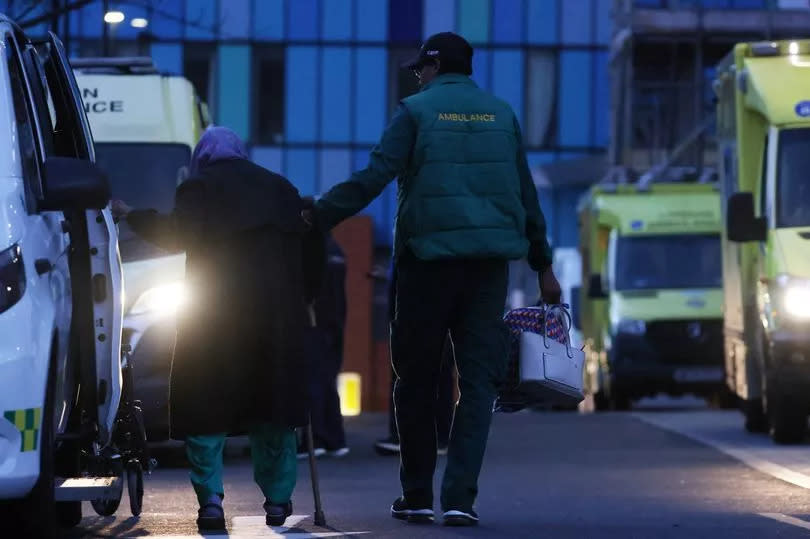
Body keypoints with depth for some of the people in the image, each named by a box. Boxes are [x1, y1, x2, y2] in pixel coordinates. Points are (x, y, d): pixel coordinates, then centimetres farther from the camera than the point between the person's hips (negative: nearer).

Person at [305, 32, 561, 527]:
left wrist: (319, 217, -5)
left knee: (417, 379, 8)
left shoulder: (417, 111, 0)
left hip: (429, 257, -3)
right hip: (489, 262, 3)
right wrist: (543, 264, 18)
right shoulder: (501, 114, 11)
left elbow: (374, 179, -10)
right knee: (479, 379, 2)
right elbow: (526, 195, 13)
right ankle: (460, 496, -8)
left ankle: (417, 495, 11)